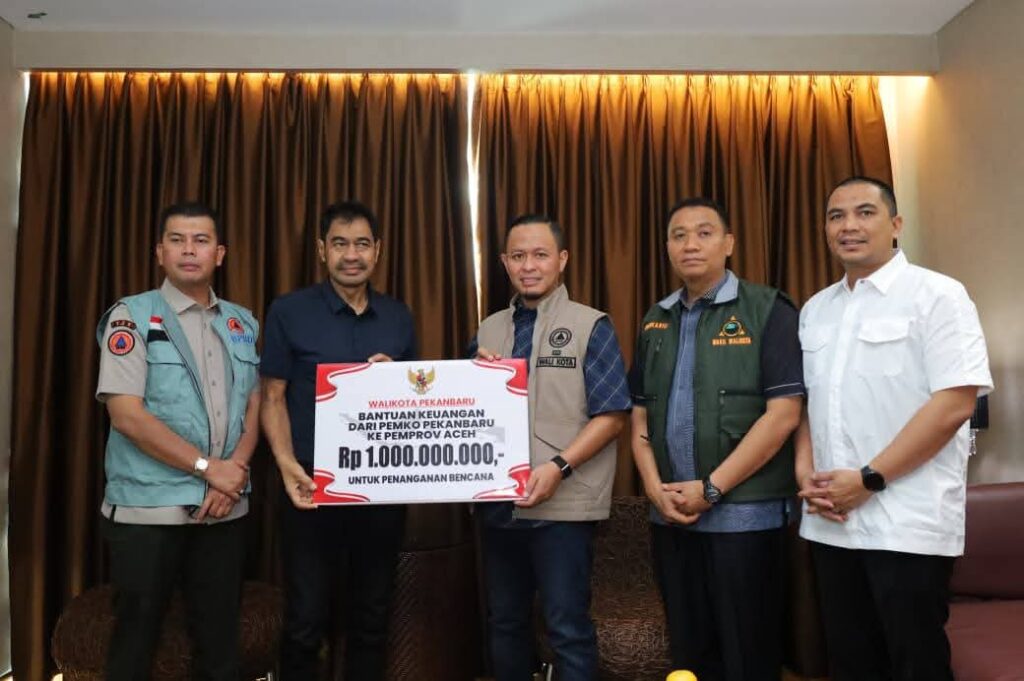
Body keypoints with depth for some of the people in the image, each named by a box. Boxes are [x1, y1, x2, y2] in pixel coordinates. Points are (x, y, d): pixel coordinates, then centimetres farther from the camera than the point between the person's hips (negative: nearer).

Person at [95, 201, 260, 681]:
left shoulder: (243, 324, 10)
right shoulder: (131, 317, -4)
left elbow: (255, 407, 9)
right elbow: (126, 414, -12)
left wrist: (235, 472, -8)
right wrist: (206, 467, -14)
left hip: (226, 507, 4)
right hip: (147, 507, -4)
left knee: (220, 638, 12)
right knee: (136, 636, 7)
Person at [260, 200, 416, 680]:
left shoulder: (399, 317, 8)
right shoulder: (289, 311, -2)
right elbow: (273, 398, -3)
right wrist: (287, 465, -16)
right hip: (313, 486, -3)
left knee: (372, 617, 14)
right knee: (305, 620, 5)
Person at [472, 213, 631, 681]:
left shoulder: (590, 326, -4)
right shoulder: (488, 331, 10)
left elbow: (611, 415, -9)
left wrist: (558, 467, -20)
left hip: (564, 505, -5)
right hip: (498, 503, 5)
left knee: (567, 628, 3)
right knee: (505, 622, 17)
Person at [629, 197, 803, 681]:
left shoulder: (767, 311, -6)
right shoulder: (655, 322, 11)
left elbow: (783, 413, -13)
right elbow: (639, 415, 12)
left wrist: (712, 488, -14)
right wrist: (655, 487, -3)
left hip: (744, 513, -5)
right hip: (670, 514, 5)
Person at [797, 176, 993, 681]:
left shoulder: (936, 295, -6)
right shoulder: (815, 310, 13)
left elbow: (954, 403, -14)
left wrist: (870, 479, -16)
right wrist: (805, 471, 0)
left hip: (907, 524, -5)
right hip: (830, 521, 6)